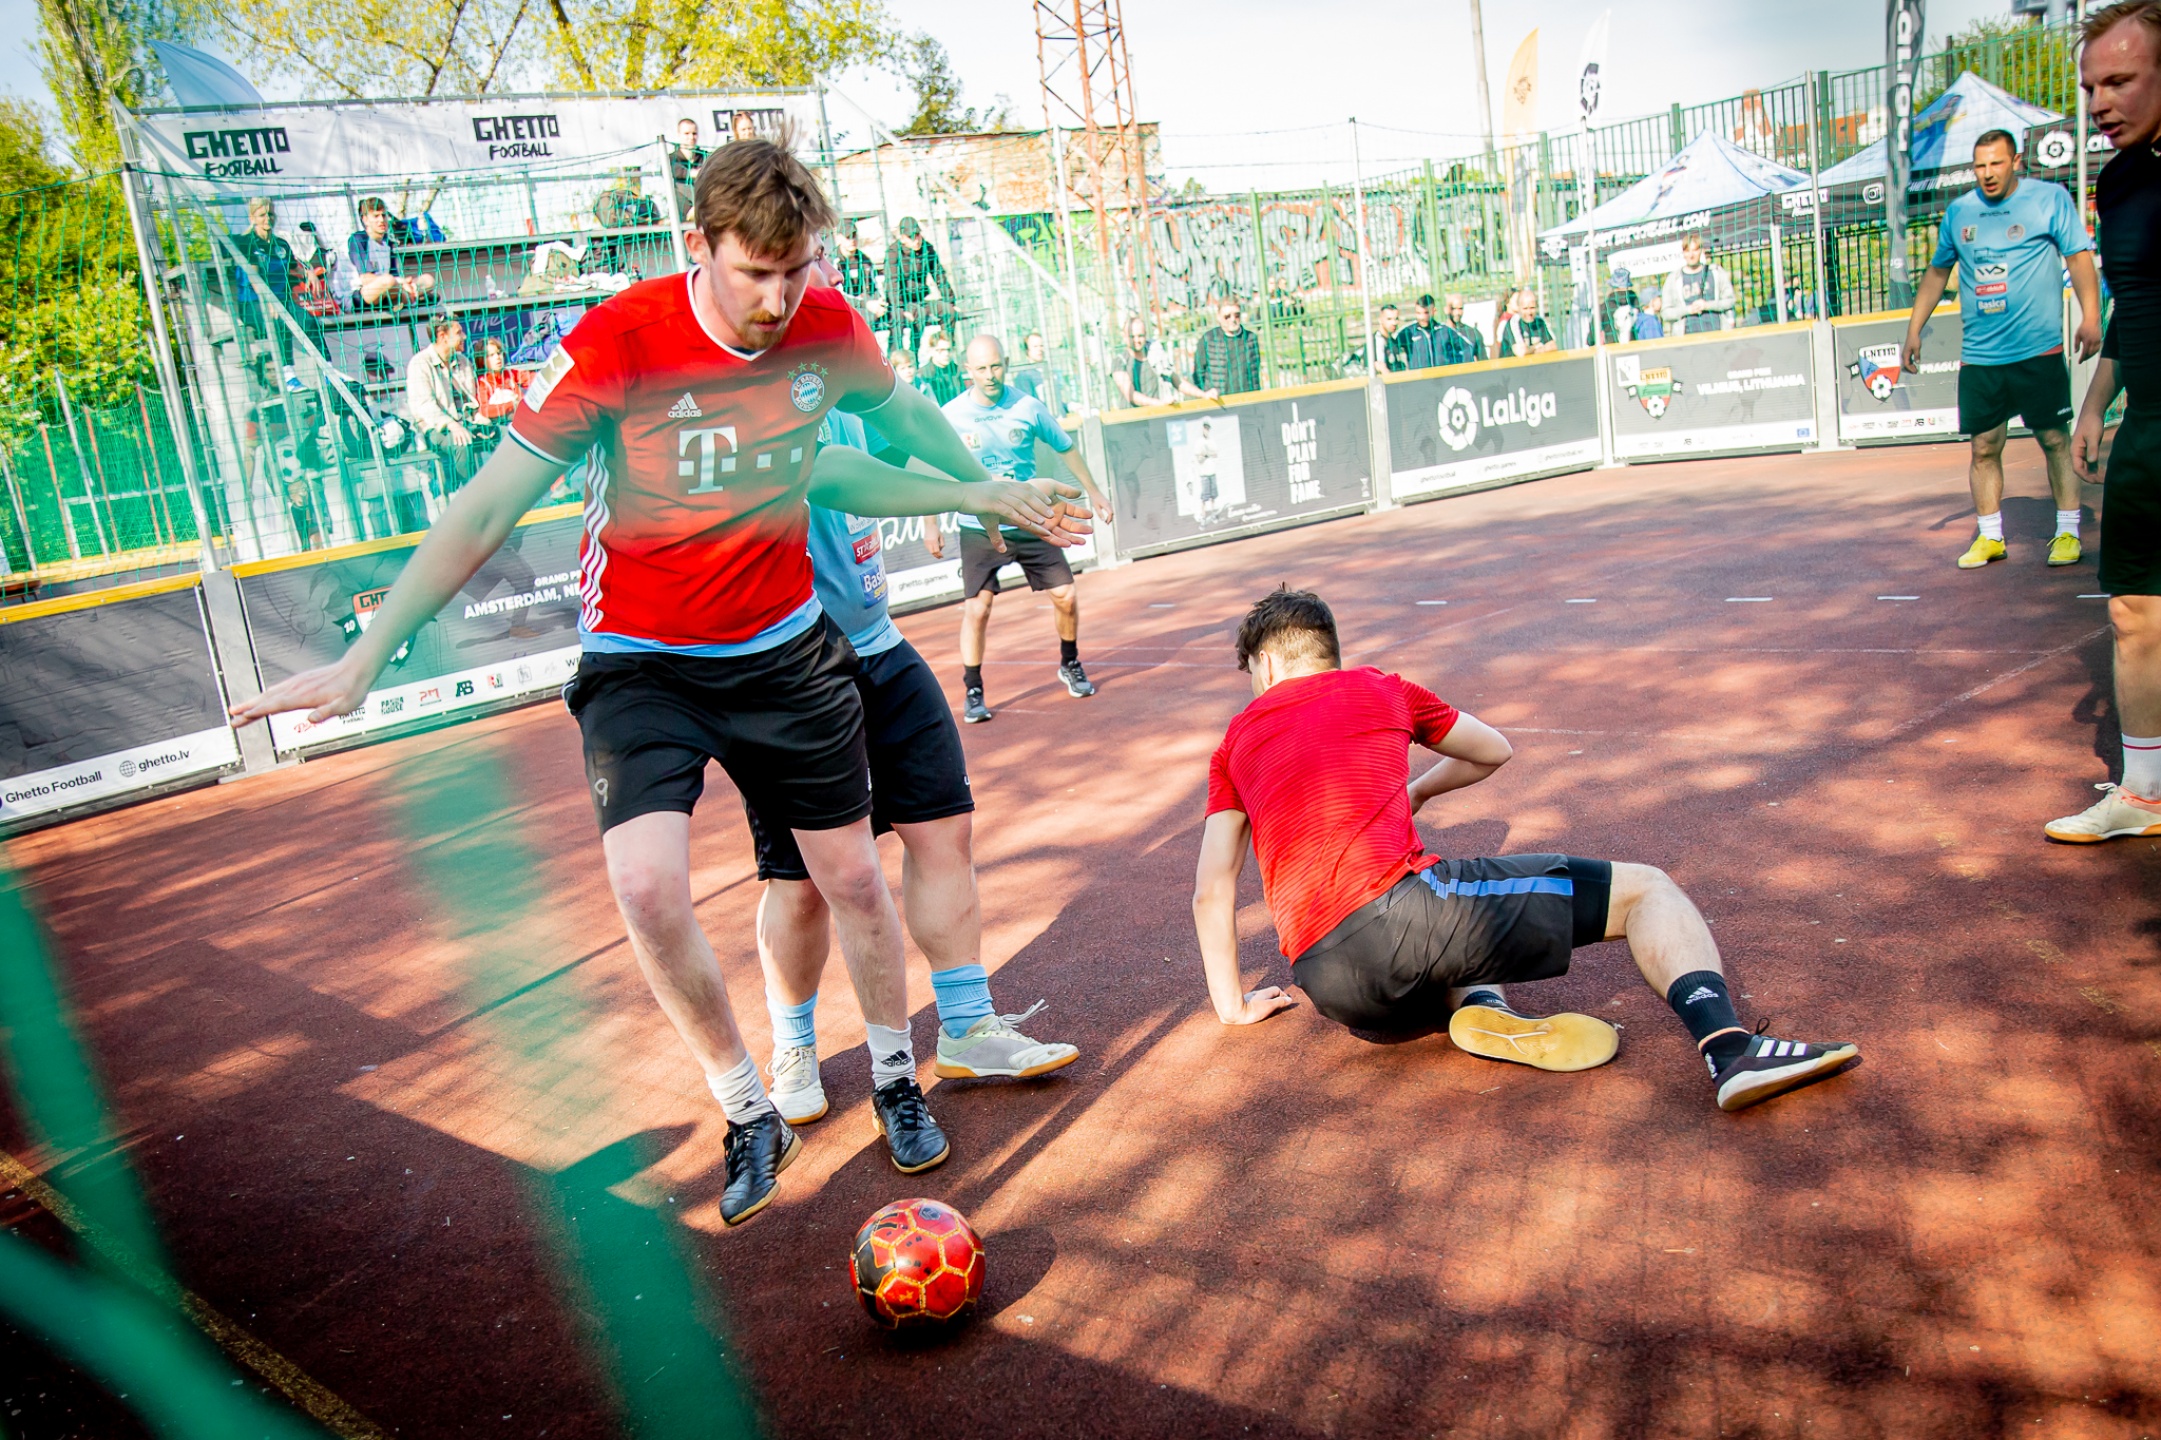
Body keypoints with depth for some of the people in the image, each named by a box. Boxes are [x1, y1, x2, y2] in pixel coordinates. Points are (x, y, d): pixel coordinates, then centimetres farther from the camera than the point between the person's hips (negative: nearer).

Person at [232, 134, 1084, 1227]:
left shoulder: (829, 327, -9)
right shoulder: (614, 343, -20)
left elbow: (902, 412, 15)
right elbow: (486, 510, -14)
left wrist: (987, 491, 29)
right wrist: (363, 660, -15)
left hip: (783, 651, 3)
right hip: (640, 663, -3)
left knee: (852, 878, 9)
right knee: (646, 887, -22)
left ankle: (894, 1080, 36)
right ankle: (751, 1118, 4)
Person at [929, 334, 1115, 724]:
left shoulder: (1027, 407, -5)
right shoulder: (950, 416, -10)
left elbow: (1064, 447, 11)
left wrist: (1092, 491, 16)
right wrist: (930, 524, 1)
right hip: (978, 529, -2)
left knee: (1066, 596, 2)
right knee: (976, 609, -12)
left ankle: (1069, 666, 28)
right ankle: (972, 692, 4)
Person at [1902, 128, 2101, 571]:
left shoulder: (2050, 198, 1)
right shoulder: (1958, 212, 11)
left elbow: (2079, 257, -2)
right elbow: (1937, 272, 21)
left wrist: (2090, 317, -14)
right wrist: (1913, 330, 18)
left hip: (2038, 351, -3)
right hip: (1978, 355, 3)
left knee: (2055, 439, 3)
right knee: (1984, 447, 3)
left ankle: (2067, 532, 12)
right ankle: (1989, 537, 12)